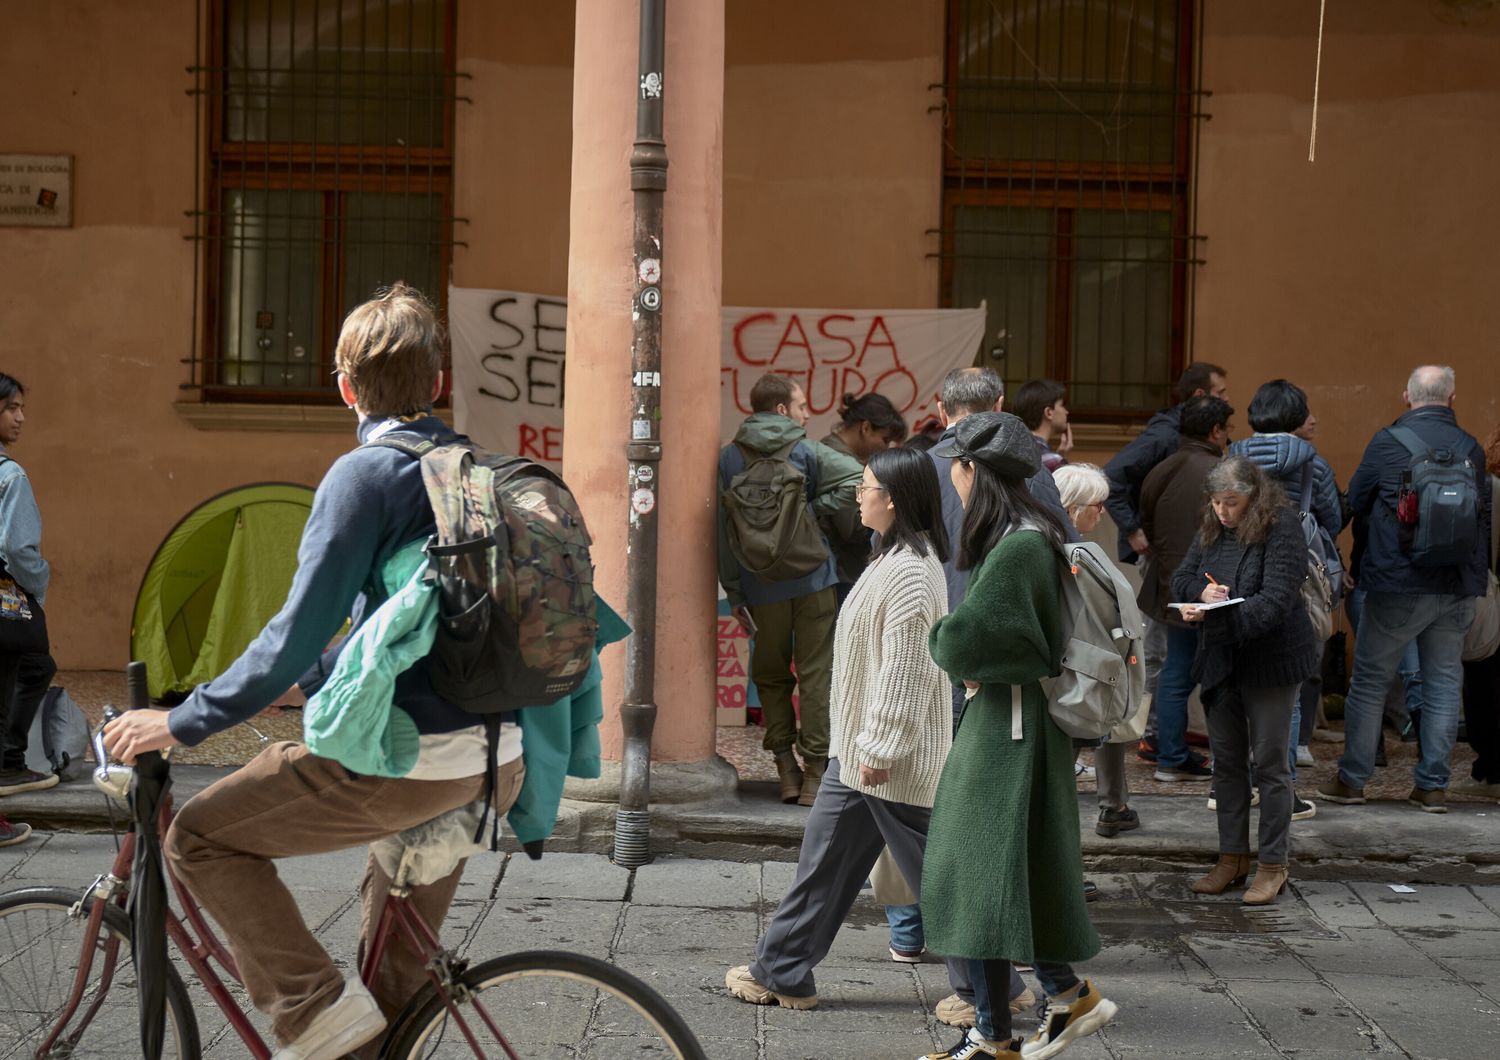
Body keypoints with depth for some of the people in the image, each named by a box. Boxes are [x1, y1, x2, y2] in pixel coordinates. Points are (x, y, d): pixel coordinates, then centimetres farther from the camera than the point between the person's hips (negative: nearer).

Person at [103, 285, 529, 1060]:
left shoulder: (364, 475, -11)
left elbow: (298, 631, -16)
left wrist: (180, 724, -7)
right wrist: (311, 682, 32)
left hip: (412, 759, -8)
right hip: (500, 760, 8)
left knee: (200, 837, 4)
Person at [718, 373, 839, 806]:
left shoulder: (730, 458, 2)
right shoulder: (807, 452, -1)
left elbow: (724, 528, 1)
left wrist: (734, 592, 4)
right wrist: (813, 509, 9)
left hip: (761, 587, 2)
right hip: (813, 578, -2)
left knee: (771, 676, 14)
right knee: (815, 674, 2)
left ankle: (787, 771, 10)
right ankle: (814, 774, -1)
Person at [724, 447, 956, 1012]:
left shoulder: (910, 570, -21)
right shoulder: (896, 559, 12)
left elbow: (905, 671, -23)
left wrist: (879, 748, -21)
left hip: (894, 760, -11)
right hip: (859, 750, 11)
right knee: (824, 858, 14)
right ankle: (781, 972, 23)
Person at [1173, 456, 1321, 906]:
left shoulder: (1282, 528, -17)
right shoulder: (1212, 528, 5)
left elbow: (1274, 602, -25)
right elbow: (1181, 578, 9)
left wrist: (1213, 614, -34)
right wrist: (1202, 590, -14)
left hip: (1271, 661, -7)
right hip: (1220, 661, 7)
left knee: (1270, 763, 1)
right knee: (1226, 761, 12)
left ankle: (1272, 865, 11)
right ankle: (1231, 857, 23)